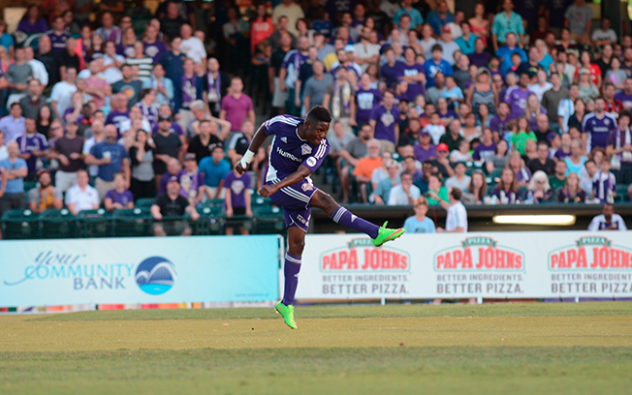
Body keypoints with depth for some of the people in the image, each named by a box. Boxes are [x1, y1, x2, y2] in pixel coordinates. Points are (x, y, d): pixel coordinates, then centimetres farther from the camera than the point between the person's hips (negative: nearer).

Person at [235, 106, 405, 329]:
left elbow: (302, 173, -29)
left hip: (299, 187, 3)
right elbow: (264, 130, 8)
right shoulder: (283, 124, -15)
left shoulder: (321, 147, -16)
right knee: (323, 200, -26)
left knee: (296, 243, -1)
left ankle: (287, 303, 7)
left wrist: (276, 187, -44)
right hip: (277, 180, -3)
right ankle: (376, 233, -36)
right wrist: (247, 159, 14)